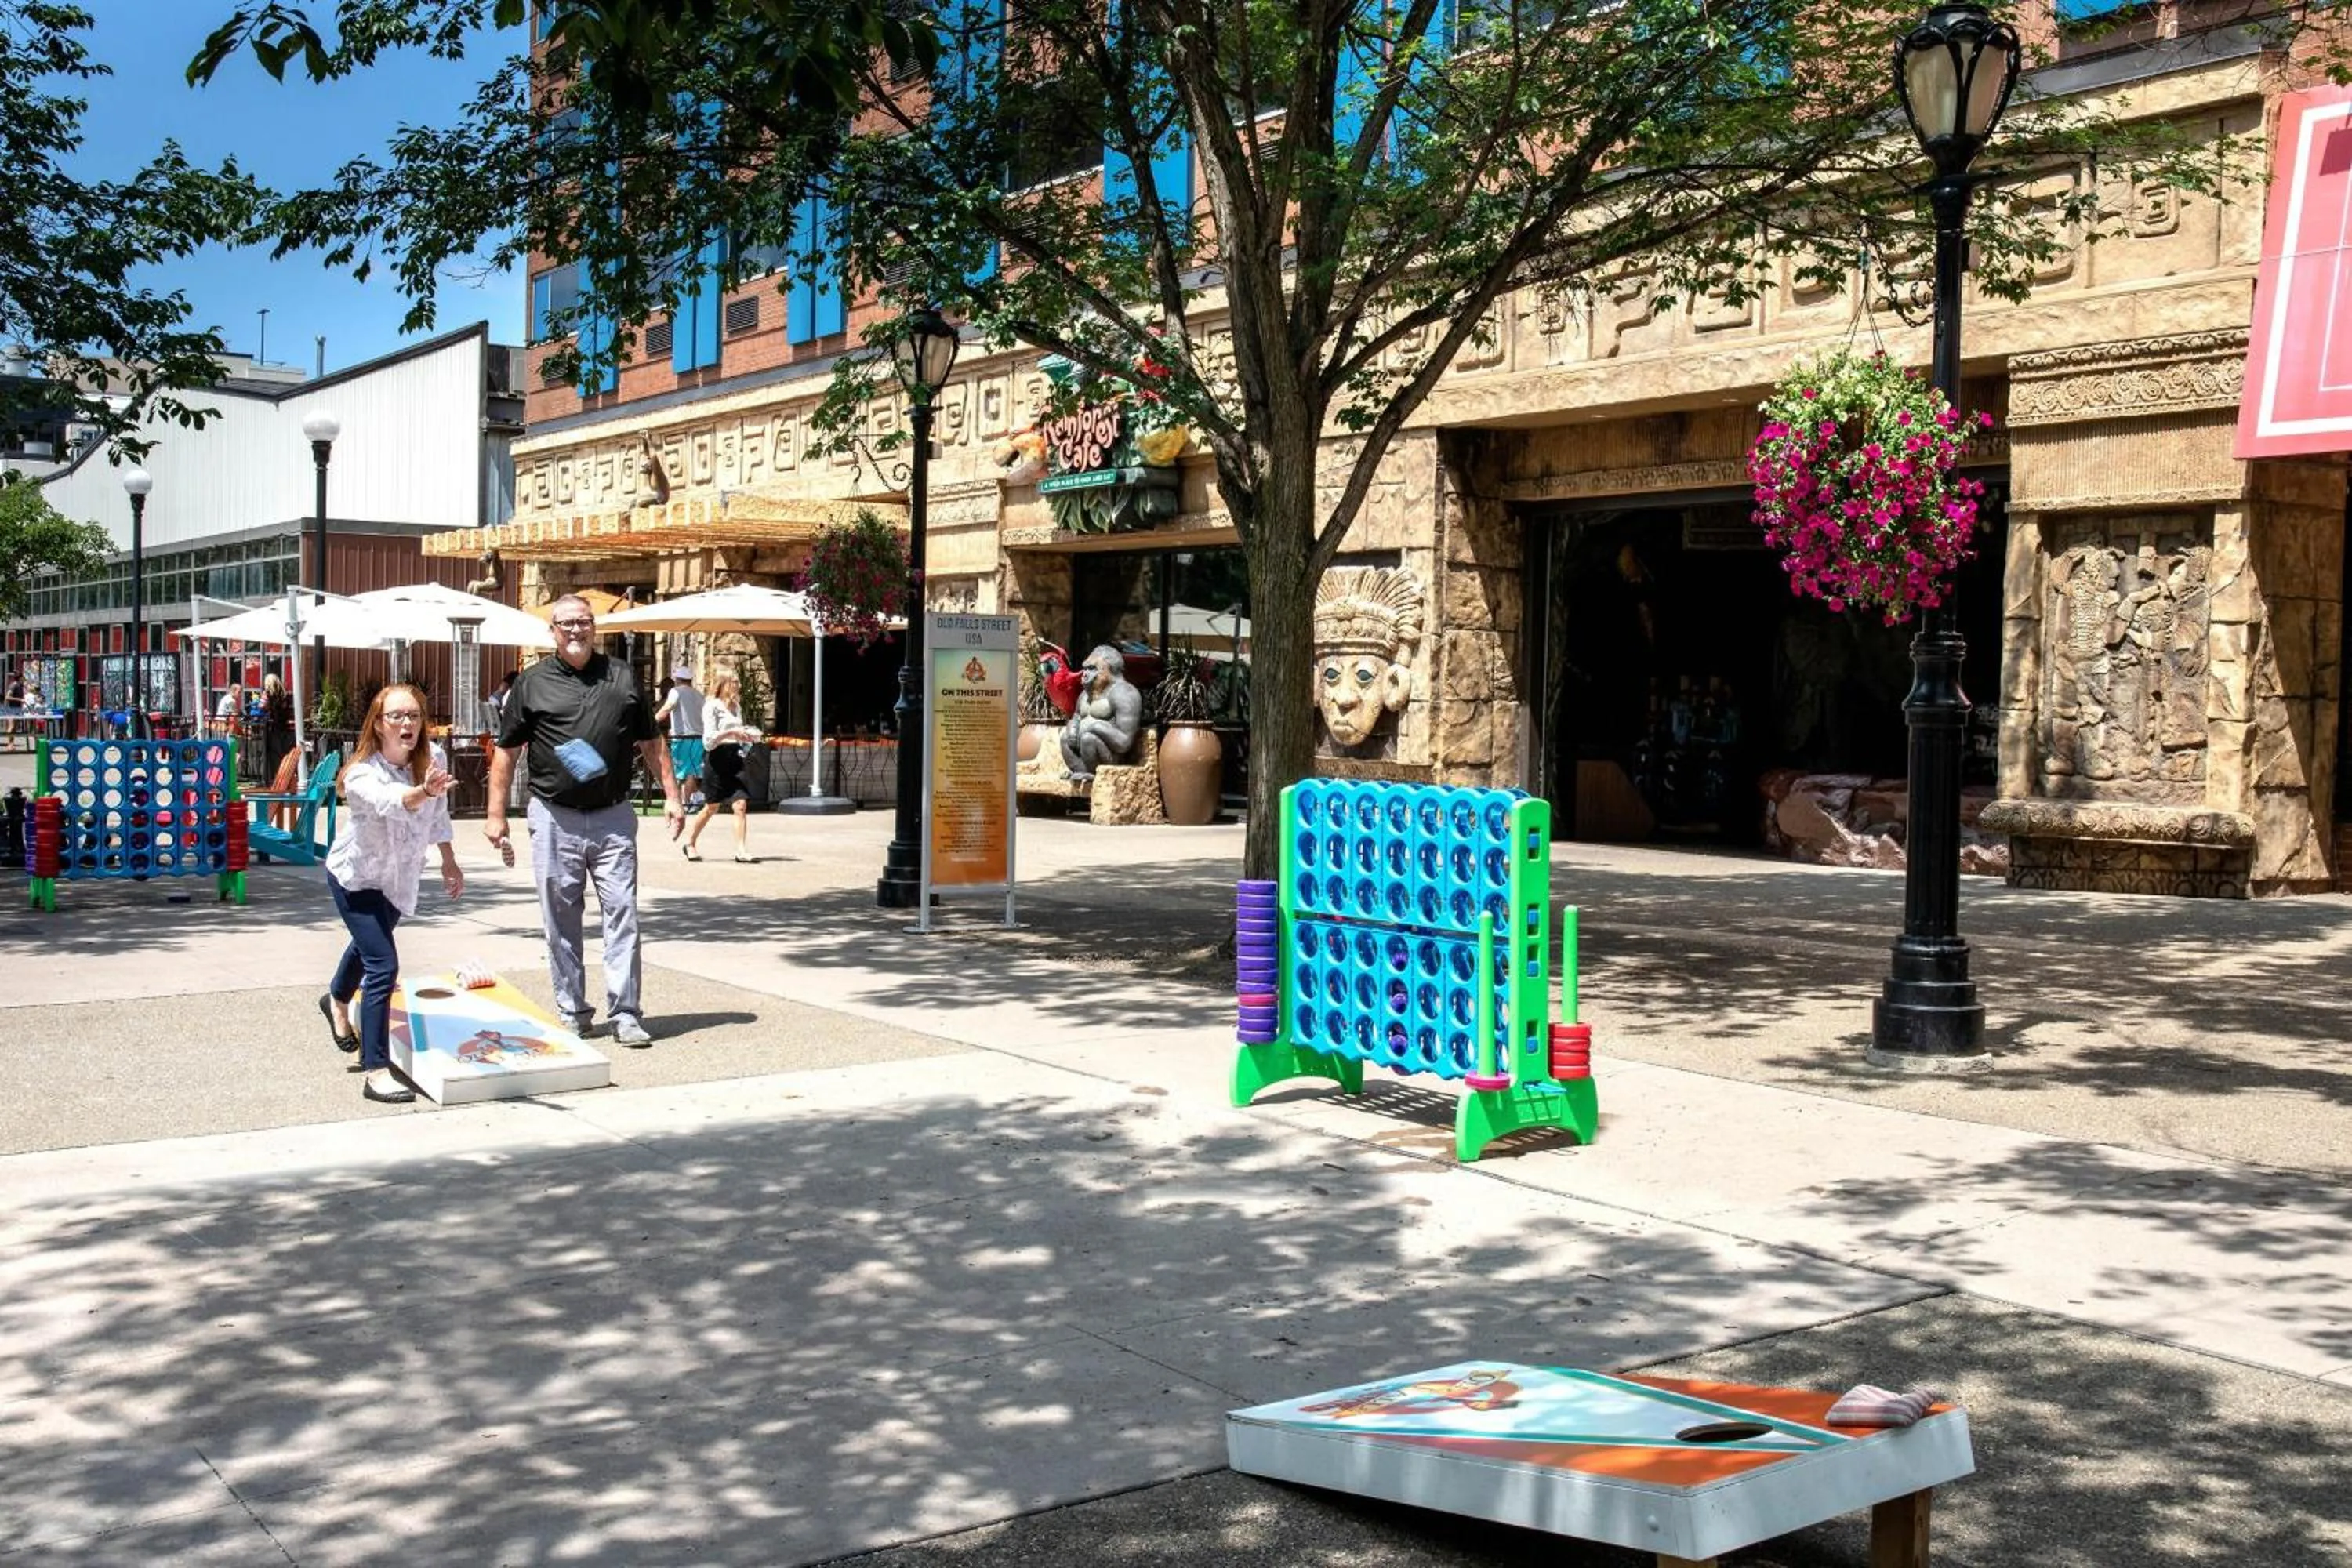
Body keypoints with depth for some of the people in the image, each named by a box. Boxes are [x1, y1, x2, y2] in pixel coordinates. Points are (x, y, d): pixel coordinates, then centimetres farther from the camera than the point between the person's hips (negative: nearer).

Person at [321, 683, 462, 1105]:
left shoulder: (434, 758, -19)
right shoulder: (362, 774, -34)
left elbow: (438, 815, 0)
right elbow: (390, 802, -57)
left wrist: (449, 862, 7)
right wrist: (423, 791, -77)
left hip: (399, 877, 6)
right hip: (356, 877, -6)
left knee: (370, 944, 31)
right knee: (383, 966, -18)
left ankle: (337, 1000, 63)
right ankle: (376, 1072, -13)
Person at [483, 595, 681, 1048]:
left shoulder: (621, 677, 9)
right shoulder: (533, 683, 4)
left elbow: (651, 742, 14)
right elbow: (506, 751, 6)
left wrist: (670, 794, 5)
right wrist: (495, 814, 2)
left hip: (612, 818, 1)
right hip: (555, 819, -1)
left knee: (622, 914, -4)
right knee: (561, 921, 5)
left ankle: (625, 1013, 0)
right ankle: (571, 1013, 16)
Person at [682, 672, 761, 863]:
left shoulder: (736, 708, 16)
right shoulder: (712, 707, -5)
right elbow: (709, 739, -13)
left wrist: (747, 735, 7)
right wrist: (731, 732, -21)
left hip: (735, 757, 6)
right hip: (717, 758, -6)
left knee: (741, 804, -9)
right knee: (712, 807, 6)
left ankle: (741, 850, -9)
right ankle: (689, 843, 25)